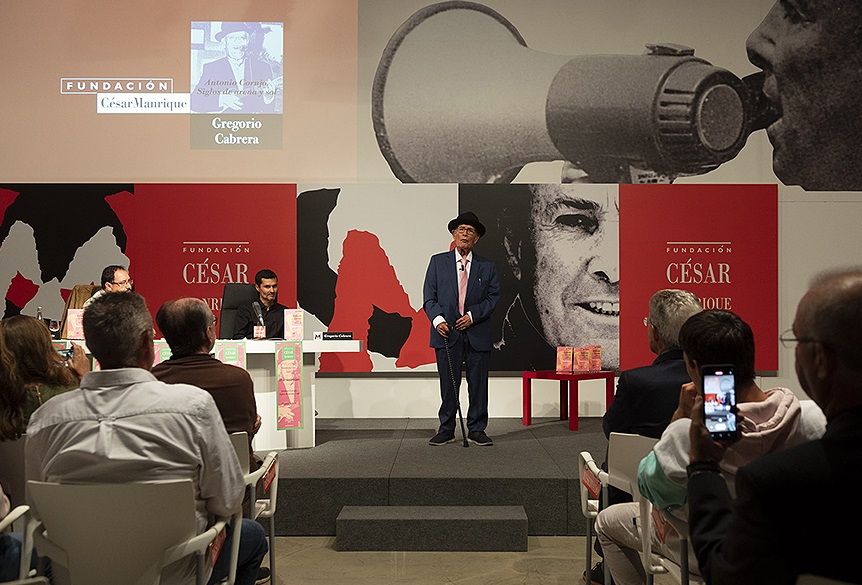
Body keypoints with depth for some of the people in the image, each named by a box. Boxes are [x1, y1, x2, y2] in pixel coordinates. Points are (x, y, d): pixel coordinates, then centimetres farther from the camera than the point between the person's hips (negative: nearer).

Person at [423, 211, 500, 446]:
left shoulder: (487, 267, 11)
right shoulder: (438, 262, 9)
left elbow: (493, 296, 4)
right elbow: (429, 296, 4)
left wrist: (472, 315, -11)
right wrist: (437, 319, -12)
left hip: (477, 334, 1)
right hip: (447, 332, -1)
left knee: (478, 384, 4)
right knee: (448, 384, 2)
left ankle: (476, 430, 15)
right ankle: (446, 430, 14)